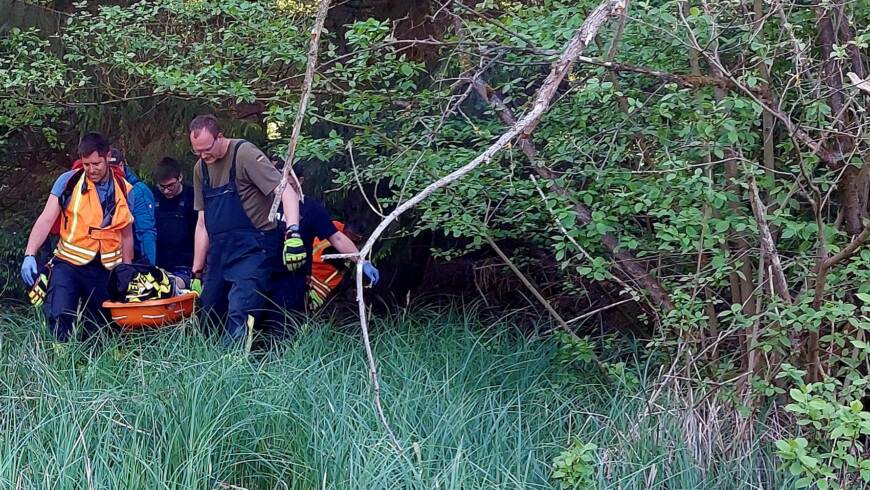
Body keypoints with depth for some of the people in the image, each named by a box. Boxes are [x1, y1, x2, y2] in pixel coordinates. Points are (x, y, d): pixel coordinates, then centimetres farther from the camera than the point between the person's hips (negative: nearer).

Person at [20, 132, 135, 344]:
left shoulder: (124, 190, 4)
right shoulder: (68, 182, -4)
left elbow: (126, 235, 12)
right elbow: (46, 220, -6)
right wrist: (29, 255, -18)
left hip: (106, 270, 3)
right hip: (69, 263, -2)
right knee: (59, 316, -21)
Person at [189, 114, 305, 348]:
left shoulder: (244, 154, -10)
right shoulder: (201, 169, 13)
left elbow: (286, 192, -18)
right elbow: (202, 223, 17)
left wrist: (292, 232, -33)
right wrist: (197, 272, 16)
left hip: (252, 248, -8)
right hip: (219, 250, 8)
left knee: (239, 314, -20)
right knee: (206, 316, 8)